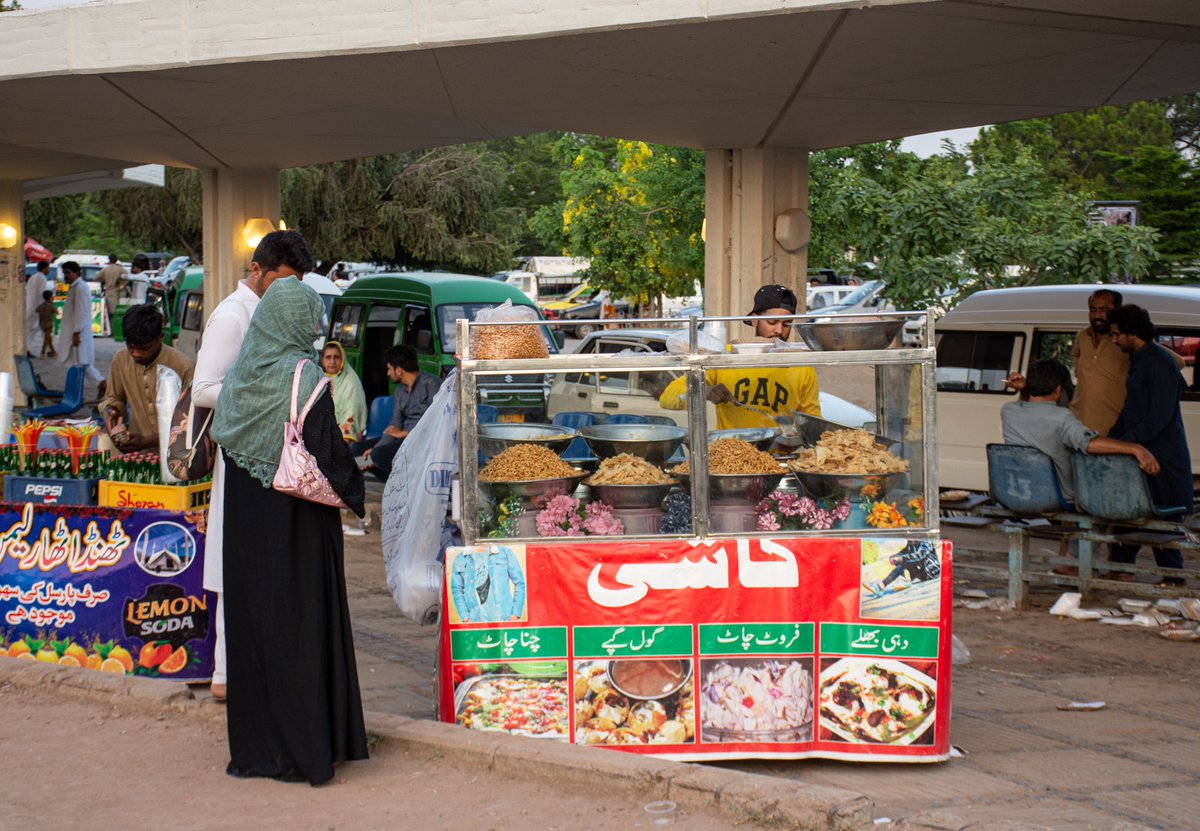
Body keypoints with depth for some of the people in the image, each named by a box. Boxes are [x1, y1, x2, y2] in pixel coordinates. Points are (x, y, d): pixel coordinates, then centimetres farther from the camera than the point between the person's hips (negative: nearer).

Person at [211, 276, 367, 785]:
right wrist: (353, 494, -1)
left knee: (250, 621, 12)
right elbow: (326, 453, -16)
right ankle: (302, 749, 4)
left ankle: (252, 747, 19)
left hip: (244, 524, 6)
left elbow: (222, 440, 10)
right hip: (297, 521, -6)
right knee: (300, 624, 1)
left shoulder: (239, 375, 4)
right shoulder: (304, 377, -15)